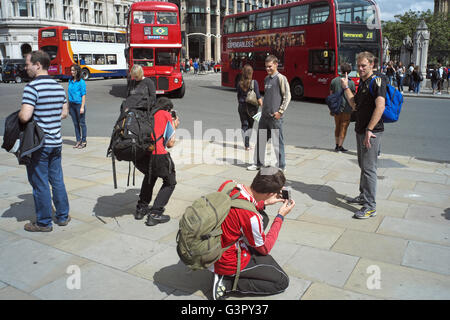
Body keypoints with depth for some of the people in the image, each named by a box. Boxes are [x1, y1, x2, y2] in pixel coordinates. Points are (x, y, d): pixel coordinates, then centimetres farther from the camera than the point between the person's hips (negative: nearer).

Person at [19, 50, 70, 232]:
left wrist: (18, 115, -3)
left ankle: (44, 223, 14)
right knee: (57, 180, 16)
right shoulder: (59, 87, 7)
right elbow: (64, 113, 14)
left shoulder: (32, 87, -16)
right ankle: (63, 216, 25)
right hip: (56, 142, 7)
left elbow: (25, 116, -23)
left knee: (40, 184, 4)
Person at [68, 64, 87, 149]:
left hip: (79, 104, -6)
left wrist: (82, 107, -15)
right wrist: (68, 106, 13)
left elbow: (83, 95, -11)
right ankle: (78, 141, 20)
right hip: (72, 104, 6)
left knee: (82, 123, 1)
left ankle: (84, 141, 10)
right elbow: (69, 94, 15)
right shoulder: (70, 81, 10)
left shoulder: (81, 82, -9)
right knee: (75, 123, 11)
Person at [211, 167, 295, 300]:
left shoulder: (227, 184, -13)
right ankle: (228, 283, -2)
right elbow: (264, 249, -11)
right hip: (229, 263, -8)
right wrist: (280, 216, -5)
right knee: (282, 282, 6)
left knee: (263, 217, 19)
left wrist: (264, 202, 4)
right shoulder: (252, 217, -32)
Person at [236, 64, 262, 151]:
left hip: (242, 106, 2)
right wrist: (261, 105, -5)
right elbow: (258, 96, -12)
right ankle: (247, 144, 11)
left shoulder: (239, 83, -1)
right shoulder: (254, 82, -10)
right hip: (252, 107, -2)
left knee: (244, 125, 9)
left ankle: (246, 145, 2)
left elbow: (238, 96, 8)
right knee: (250, 125, 15)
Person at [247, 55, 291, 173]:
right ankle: (259, 163, 25)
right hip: (264, 115, 8)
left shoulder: (281, 78, -6)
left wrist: (280, 111, -14)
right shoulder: (266, 78, 16)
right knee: (260, 140, 13)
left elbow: (287, 96, -10)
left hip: (275, 116, -8)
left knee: (278, 142, -2)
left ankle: (281, 166, 9)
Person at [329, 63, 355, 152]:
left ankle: (337, 145, 21)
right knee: (343, 127, 4)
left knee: (337, 127, 16)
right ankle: (340, 146, 5)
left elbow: (331, 95, 6)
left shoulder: (334, 81, 2)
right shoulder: (351, 82, -6)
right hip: (347, 108, -3)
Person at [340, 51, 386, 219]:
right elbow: (355, 105, 18)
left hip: (372, 131, -9)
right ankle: (363, 196, 32)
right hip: (361, 130, 9)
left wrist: (369, 129, -25)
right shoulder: (362, 83, 16)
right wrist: (346, 88, 13)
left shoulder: (377, 81, -12)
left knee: (369, 167, -9)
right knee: (363, 165, 18)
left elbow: (380, 106, -22)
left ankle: (370, 206, -4)